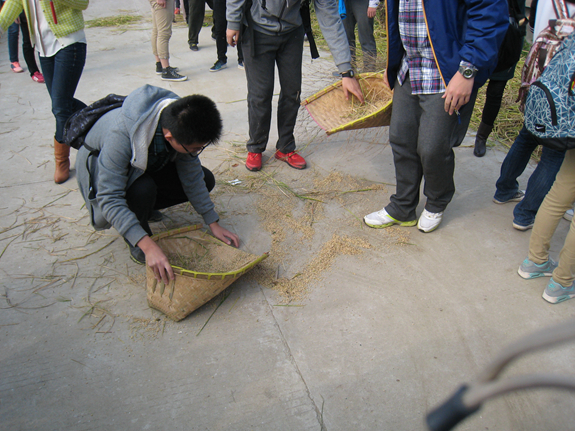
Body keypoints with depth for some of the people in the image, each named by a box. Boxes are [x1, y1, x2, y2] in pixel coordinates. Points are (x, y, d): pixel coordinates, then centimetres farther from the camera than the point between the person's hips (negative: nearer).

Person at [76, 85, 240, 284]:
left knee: (205, 180, -8)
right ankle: (135, 242, -7)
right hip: (100, 165, -5)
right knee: (143, 189, -38)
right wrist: (148, 246, -51)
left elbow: (192, 176, -13)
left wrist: (213, 223, -12)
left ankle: (142, 208, 8)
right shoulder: (121, 134, -43)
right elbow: (110, 199, -42)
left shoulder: (181, 122, -26)